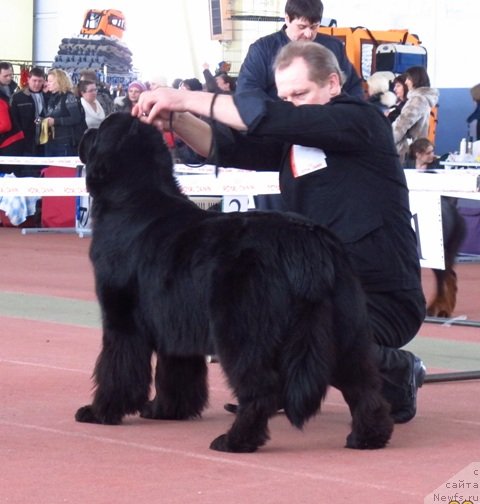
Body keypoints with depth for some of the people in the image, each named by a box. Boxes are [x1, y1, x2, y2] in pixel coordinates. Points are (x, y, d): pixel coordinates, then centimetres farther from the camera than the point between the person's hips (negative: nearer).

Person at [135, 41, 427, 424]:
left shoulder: (361, 121, -14)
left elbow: (271, 119, -24)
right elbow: (228, 146, 0)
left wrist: (188, 99, -22)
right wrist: (176, 118, -18)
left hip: (385, 298, -8)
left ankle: (397, 371, -2)